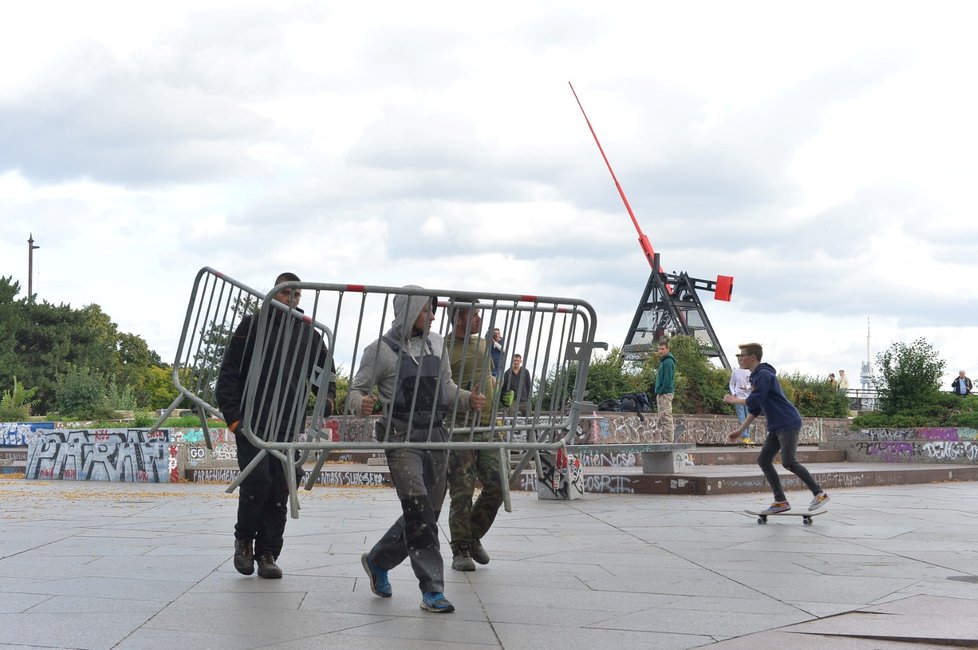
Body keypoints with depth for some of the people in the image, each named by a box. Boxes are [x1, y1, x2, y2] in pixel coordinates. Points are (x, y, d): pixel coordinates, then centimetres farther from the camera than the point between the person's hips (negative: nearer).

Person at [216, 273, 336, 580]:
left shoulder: (309, 333, 13)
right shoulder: (252, 325, 4)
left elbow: (324, 371, 23)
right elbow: (229, 373, 2)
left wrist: (328, 398, 2)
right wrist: (233, 416, -6)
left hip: (288, 425, 3)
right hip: (252, 423, -3)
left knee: (280, 489, 0)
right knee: (258, 480, -13)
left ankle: (268, 554, 8)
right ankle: (244, 538, 10)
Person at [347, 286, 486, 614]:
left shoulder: (436, 344, 13)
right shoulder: (381, 350, -4)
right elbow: (356, 390, -2)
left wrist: (468, 399, -1)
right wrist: (361, 404, -26)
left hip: (436, 436, 6)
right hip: (402, 437, -6)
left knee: (427, 513, 10)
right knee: (419, 512, -13)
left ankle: (377, 561, 31)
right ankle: (432, 590, -8)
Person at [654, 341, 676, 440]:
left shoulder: (668, 362, -11)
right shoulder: (663, 361, 20)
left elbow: (668, 380, -19)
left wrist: (661, 391, -17)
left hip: (665, 393, -11)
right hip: (661, 394, 11)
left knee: (666, 417, -12)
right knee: (662, 419, 11)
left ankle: (669, 440, -14)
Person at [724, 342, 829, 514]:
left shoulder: (764, 375, -14)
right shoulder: (756, 377, 18)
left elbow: (754, 401, -22)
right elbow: (755, 409, 23)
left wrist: (734, 400, -4)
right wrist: (739, 430, 20)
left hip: (788, 424, -10)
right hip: (776, 427, 10)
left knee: (788, 462, -16)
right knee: (763, 460, 5)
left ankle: (819, 493, -7)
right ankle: (781, 501, 5)